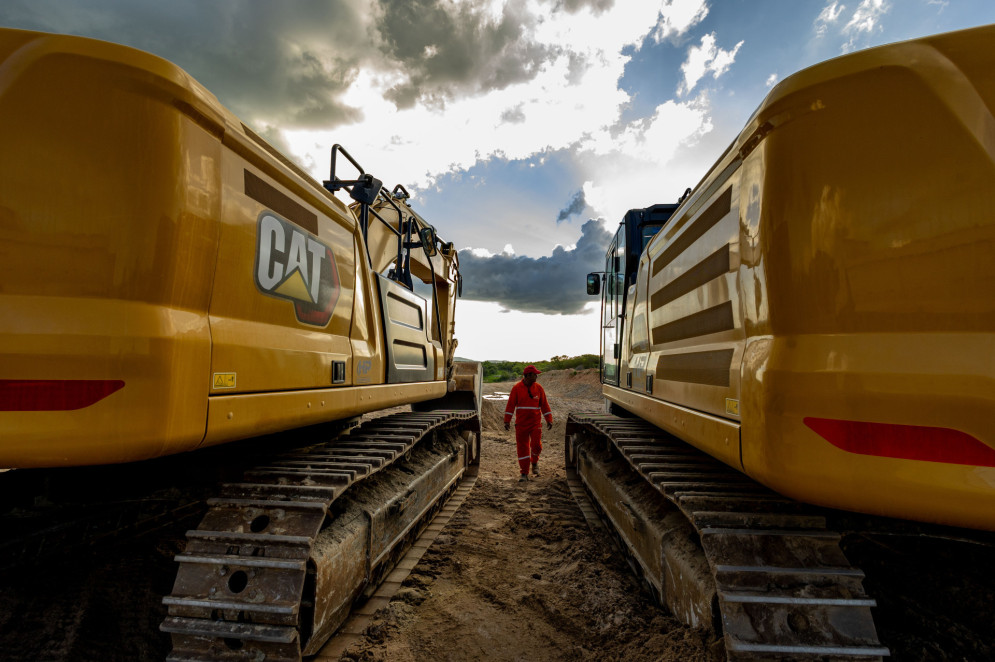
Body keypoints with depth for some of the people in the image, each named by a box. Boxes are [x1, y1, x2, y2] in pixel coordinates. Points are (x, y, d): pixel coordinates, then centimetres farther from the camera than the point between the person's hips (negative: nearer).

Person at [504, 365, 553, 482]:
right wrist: (507, 421, -9)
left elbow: (544, 405, 7)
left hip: (535, 423, 1)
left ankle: (534, 462, 24)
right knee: (522, 448, 2)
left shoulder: (538, 388, 3)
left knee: (536, 445, -9)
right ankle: (524, 473, 13)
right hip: (521, 424, -1)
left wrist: (549, 420, 1)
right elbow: (510, 405, -4)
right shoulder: (516, 388, -3)